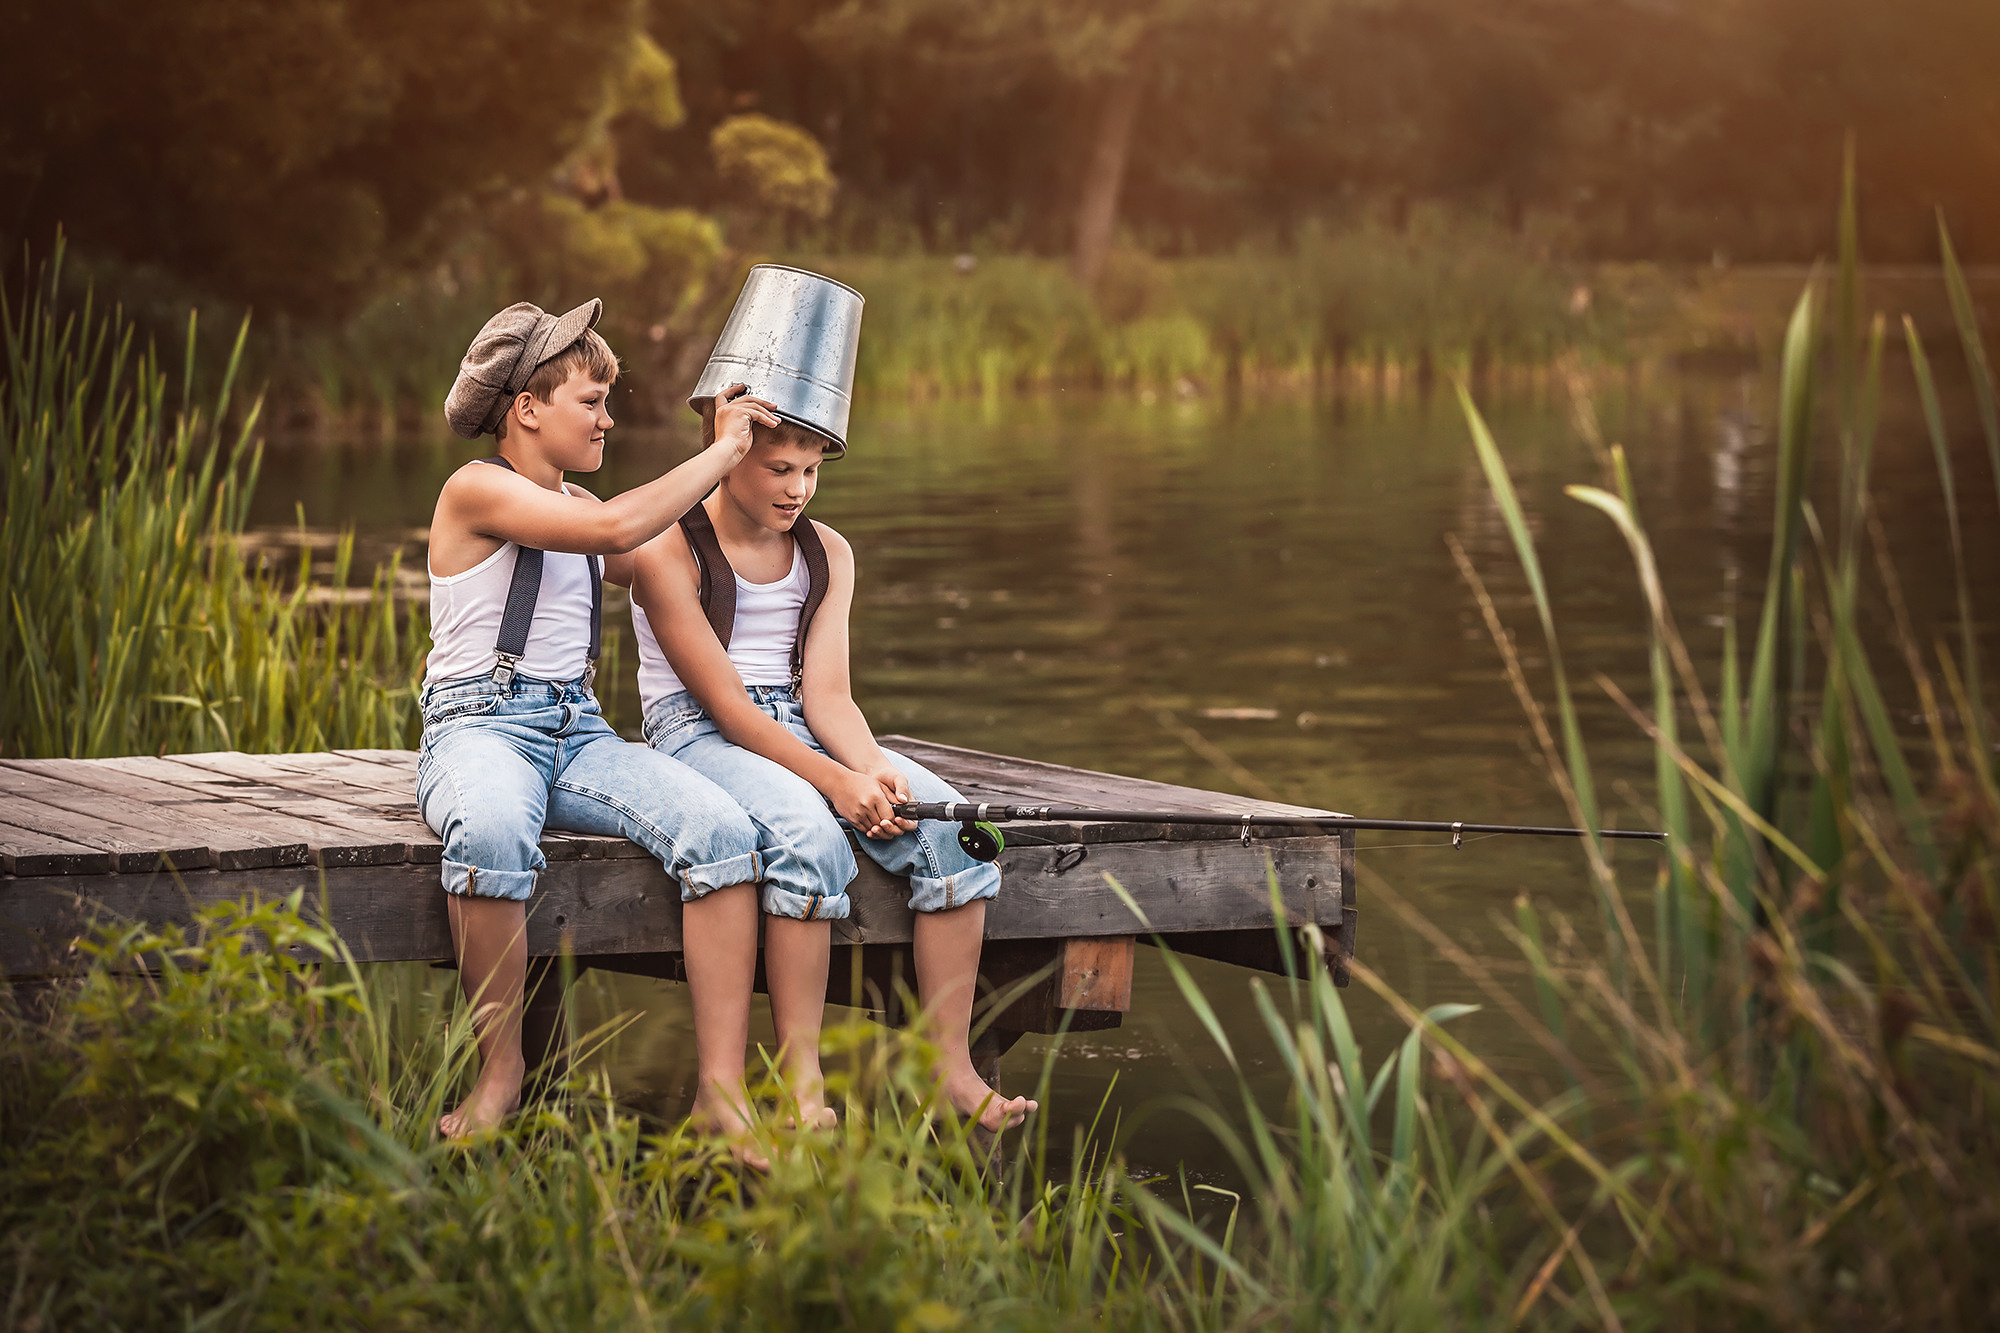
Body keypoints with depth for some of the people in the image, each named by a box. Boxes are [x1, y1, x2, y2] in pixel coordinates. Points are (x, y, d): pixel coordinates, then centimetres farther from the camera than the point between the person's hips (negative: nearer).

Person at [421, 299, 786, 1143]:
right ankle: (500, 1071, -25)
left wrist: (735, 453, 24)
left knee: (721, 825, -22)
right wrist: (722, 452, -10)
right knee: (492, 835, -43)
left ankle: (722, 1090, -26)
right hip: (479, 722, -7)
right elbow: (616, 528, -19)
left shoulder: (573, 504, 21)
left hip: (576, 730, 7)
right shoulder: (478, 489, -5)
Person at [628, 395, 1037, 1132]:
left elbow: (826, 693, 4)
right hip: (698, 736, -6)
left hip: (802, 732, 6)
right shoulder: (668, 553, -8)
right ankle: (801, 1083, -32)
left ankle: (950, 1066, -18)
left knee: (950, 824, -20)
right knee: (809, 832, -37)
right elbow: (724, 702, -15)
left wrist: (873, 769, -18)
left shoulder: (827, 554, 11)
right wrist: (833, 782, -26)